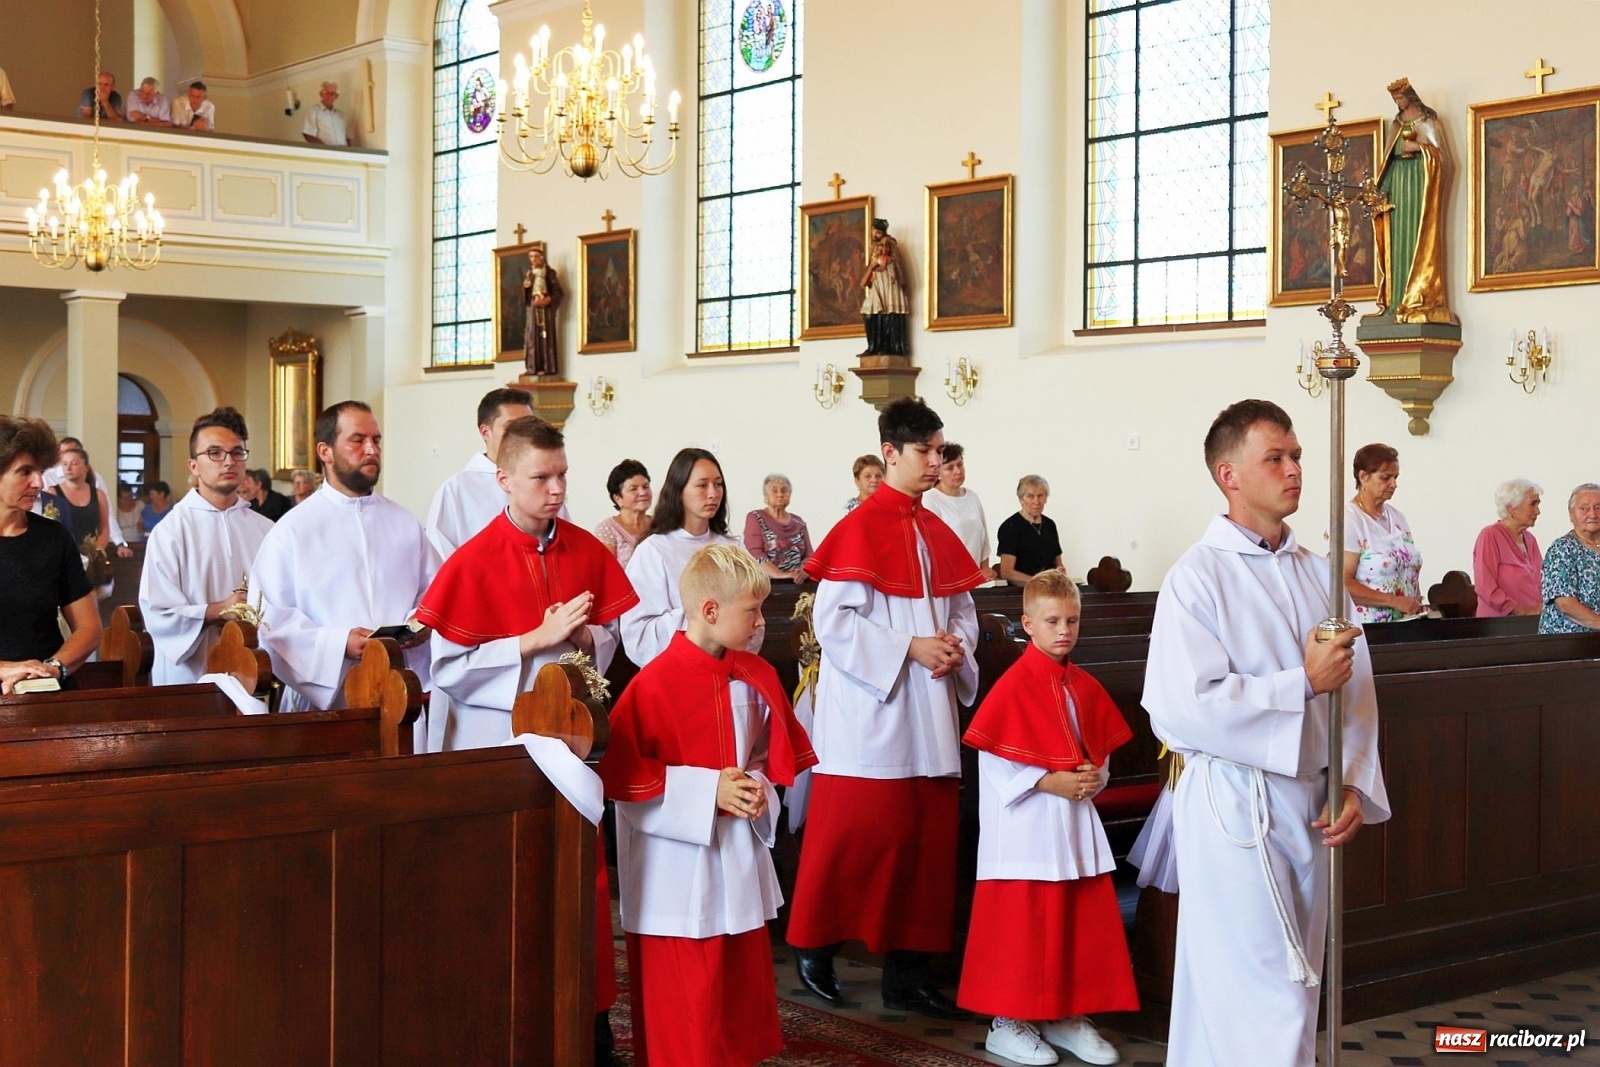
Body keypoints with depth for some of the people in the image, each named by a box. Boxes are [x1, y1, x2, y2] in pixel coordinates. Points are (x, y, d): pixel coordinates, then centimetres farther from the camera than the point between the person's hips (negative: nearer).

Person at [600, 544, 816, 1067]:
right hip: (679, 871, -6)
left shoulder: (756, 679, 3)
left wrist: (758, 787, -6)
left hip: (740, 865, 6)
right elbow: (622, 775, -16)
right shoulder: (656, 684, -16)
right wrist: (709, 791, -18)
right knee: (684, 1005, 2)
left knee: (744, 982, 14)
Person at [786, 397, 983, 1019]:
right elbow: (832, 621, -15)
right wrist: (909, 649, -17)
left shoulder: (939, 535, 12)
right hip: (869, 712, -7)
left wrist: (955, 644, -4)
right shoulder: (860, 530, -10)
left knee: (924, 837, 7)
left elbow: (963, 610, 18)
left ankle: (908, 973, 13)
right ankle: (814, 946, 18)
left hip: (928, 716, 7)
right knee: (859, 834, -2)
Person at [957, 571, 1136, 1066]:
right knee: (1021, 926, -1)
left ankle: (1068, 1016, 21)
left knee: (1082, 922, 9)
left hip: (1077, 823, 6)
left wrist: (1095, 778, -5)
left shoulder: (1086, 687, 8)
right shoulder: (1014, 685, -11)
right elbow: (993, 757, -14)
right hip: (1026, 826, -6)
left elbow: (1101, 750, 16)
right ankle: (1007, 1023, 10)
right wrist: (1047, 782, -17)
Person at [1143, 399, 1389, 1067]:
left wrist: (1357, 785, -2)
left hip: (1309, 806, 7)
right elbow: (1181, 708, -20)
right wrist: (1303, 682, -16)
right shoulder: (1198, 578, -11)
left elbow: (1356, 690, 10)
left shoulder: (1316, 573, 9)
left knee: (1295, 988, 14)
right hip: (1234, 804, -7)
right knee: (1268, 1008, -7)